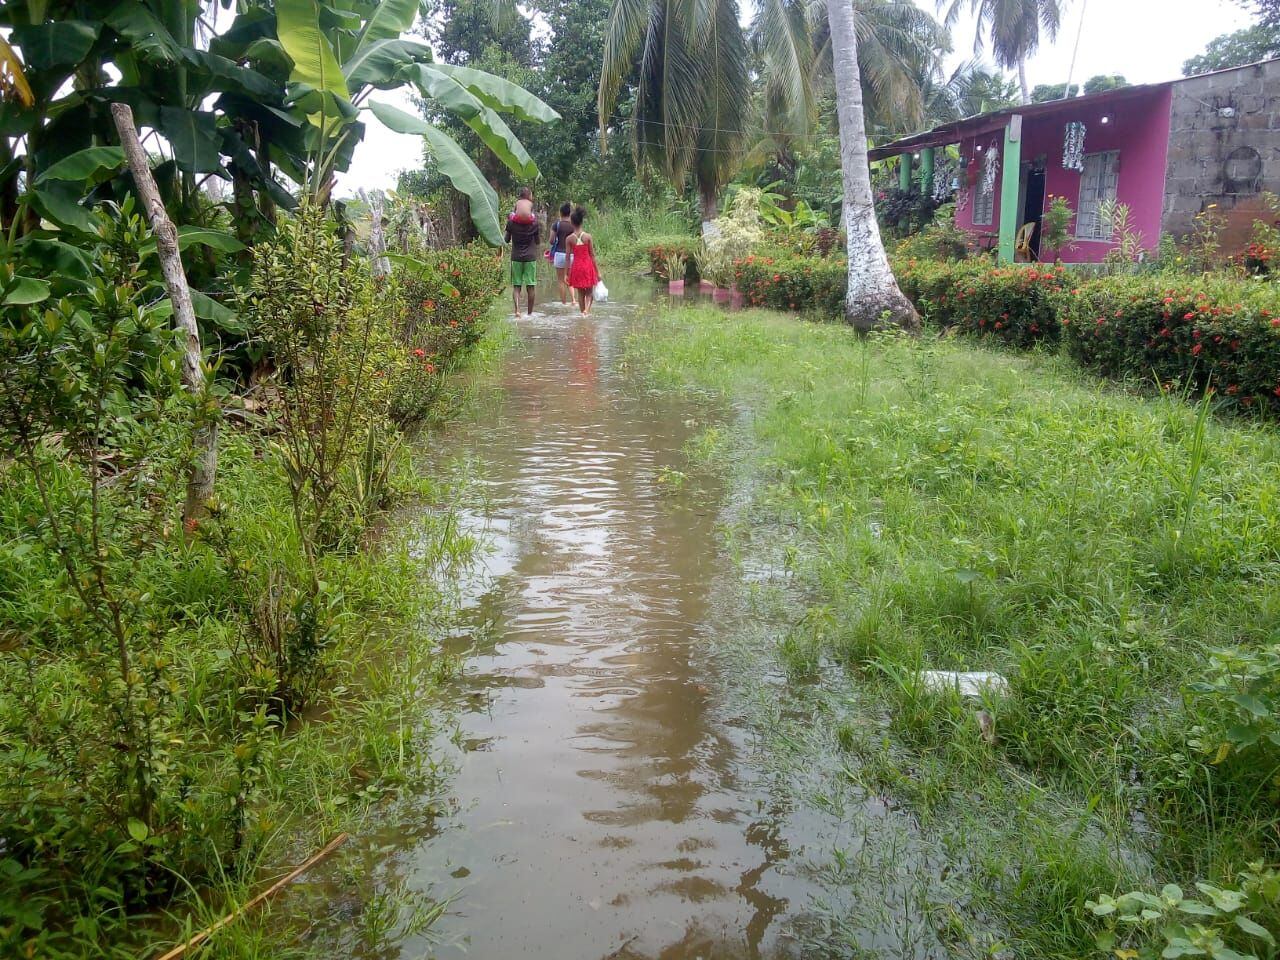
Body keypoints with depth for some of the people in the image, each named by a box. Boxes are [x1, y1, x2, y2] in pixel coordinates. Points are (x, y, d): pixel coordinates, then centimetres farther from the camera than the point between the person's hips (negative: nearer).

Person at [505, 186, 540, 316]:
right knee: (530, 286, 6)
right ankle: (530, 312, 12)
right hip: (531, 257, 0)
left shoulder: (512, 221, -3)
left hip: (516, 257, 1)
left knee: (516, 285, 4)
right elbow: (538, 241, 2)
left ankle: (517, 309, -15)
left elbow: (507, 240, 4)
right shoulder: (534, 221, -5)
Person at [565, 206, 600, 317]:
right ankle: (587, 310, -14)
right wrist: (597, 271, 2)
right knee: (589, 292, 10)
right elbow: (592, 255, -4)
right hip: (588, 265, -1)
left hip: (576, 266, 1)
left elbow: (568, 257, -5)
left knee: (580, 293, 14)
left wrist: (567, 273, 2)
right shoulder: (587, 237, -7)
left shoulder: (569, 238, -7)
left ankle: (583, 312, 18)